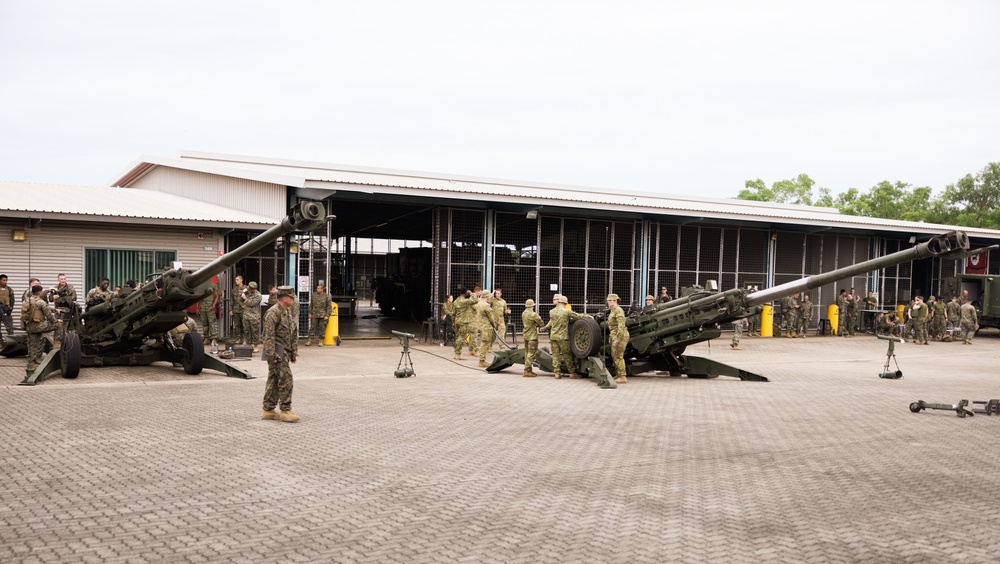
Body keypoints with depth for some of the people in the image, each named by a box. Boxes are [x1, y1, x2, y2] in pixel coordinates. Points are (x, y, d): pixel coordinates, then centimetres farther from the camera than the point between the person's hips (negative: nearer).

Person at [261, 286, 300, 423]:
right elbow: (269, 336, -19)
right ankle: (285, 410, -7)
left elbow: (293, 334, 21)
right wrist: (272, 355, -22)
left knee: (274, 380, 12)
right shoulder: (273, 313, -15)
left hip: (285, 352, 9)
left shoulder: (288, 312, 15)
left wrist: (294, 352, 17)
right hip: (277, 352, -9)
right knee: (286, 379, -11)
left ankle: (268, 410, 17)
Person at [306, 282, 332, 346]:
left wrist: (327, 315, -8)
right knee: (312, 327, 1)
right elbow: (311, 305, 13)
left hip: (323, 315, -2)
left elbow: (329, 307, -2)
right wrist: (310, 313, 8)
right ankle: (309, 340, 5)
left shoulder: (326, 296, -3)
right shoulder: (313, 295, 6)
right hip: (314, 314, 2)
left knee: (322, 328, 1)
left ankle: (321, 341, 11)